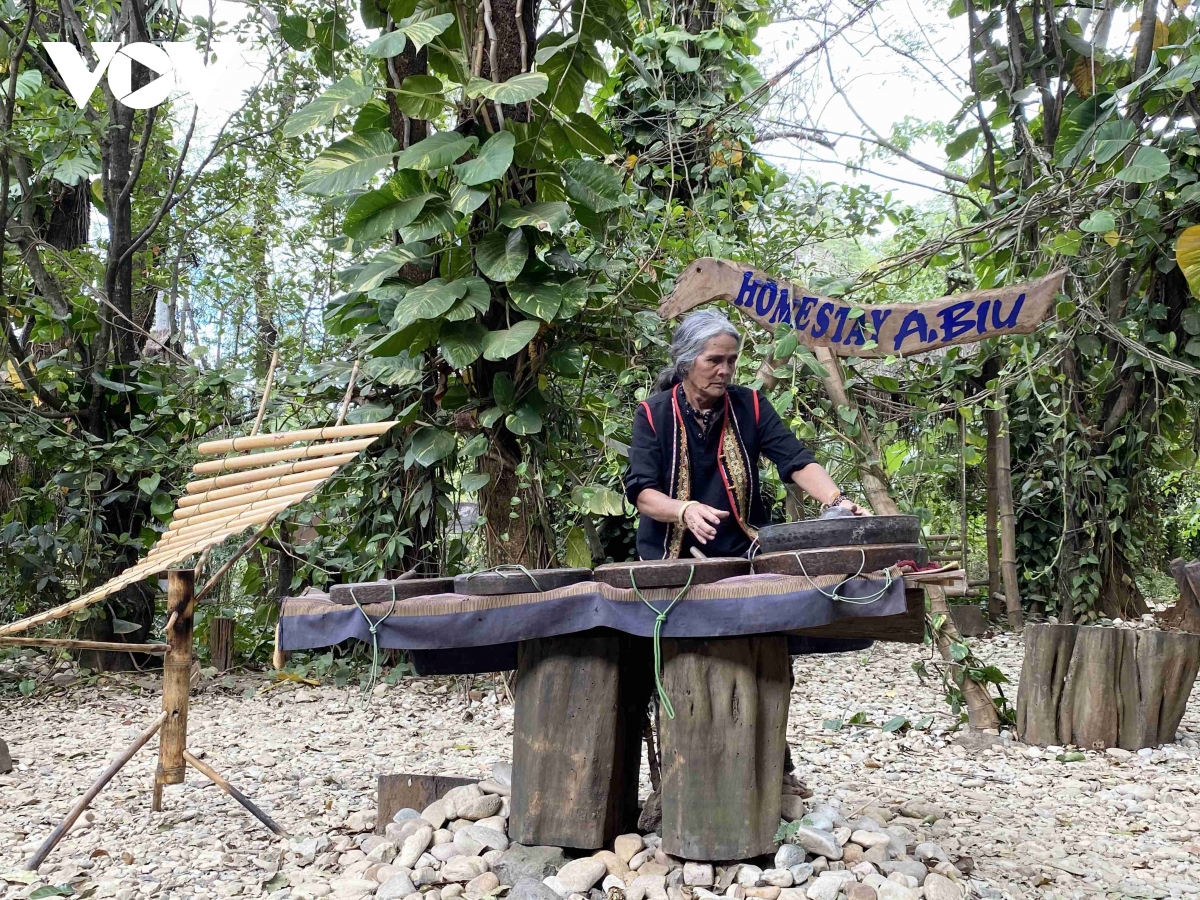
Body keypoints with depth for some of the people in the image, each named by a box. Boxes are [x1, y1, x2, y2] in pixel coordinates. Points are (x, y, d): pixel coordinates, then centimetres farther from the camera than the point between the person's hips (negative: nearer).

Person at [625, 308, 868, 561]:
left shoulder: (750, 406, 2)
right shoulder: (652, 414, -5)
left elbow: (797, 460, -8)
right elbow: (641, 492, -12)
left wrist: (837, 501, -25)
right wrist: (686, 510, -31)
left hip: (743, 556, 2)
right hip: (670, 560, -2)